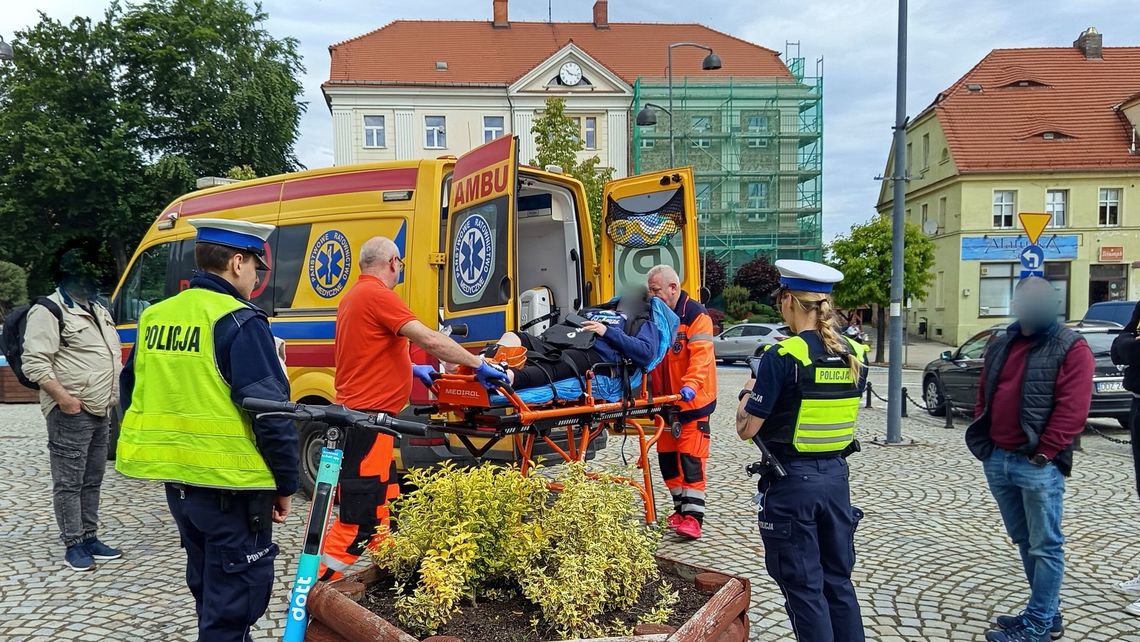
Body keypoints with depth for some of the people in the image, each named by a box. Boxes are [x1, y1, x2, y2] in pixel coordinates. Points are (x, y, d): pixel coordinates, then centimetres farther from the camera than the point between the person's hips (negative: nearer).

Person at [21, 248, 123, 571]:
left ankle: (90, 538, 23)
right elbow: (34, 362, -16)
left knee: (92, 481, 14)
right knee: (69, 483, -1)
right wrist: (62, 396, -22)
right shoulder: (49, 311, -10)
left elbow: (113, 354, 28)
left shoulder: (99, 311, 18)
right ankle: (74, 545, 6)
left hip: (100, 411, 9)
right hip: (70, 413, -9)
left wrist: (119, 387, 17)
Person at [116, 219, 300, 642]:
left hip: (177, 481, 8)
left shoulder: (155, 317, 8)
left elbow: (132, 396, 18)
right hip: (230, 486, -8)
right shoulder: (239, 322, -16)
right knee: (233, 602, 4)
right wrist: (285, 483, -8)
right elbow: (271, 413, -18)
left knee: (208, 588, 25)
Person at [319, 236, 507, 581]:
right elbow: (430, 340, -23)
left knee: (383, 499, 20)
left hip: (356, 412, 11)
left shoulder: (353, 296, 16)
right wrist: (478, 365, -16)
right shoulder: (378, 294, -15)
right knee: (360, 516, -5)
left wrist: (412, 368, 25)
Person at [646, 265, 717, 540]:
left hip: (692, 401, -7)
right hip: (664, 400, 7)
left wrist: (691, 384, -36)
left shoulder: (696, 315, -12)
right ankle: (681, 508, 23)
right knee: (667, 456, 10)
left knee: (691, 458, -8)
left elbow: (701, 355, -23)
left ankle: (693, 516, -4)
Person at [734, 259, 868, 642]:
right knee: (838, 580, 19)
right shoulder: (855, 355, 1)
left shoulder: (782, 356, -17)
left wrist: (748, 391, 4)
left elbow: (746, 428, -15)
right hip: (836, 476, 6)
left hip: (792, 481, -6)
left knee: (804, 587, 7)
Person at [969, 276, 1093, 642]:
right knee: (1024, 541, 16)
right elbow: (984, 394, 18)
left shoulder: (1070, 348, -6)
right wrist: (983, 441, 9)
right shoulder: (1000, 345, 14)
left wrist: (1043, 453, -16)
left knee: (1045, 546, 2)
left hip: (1038, 465, -7)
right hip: (997, 459, 7)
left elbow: (1072, 409, -14)